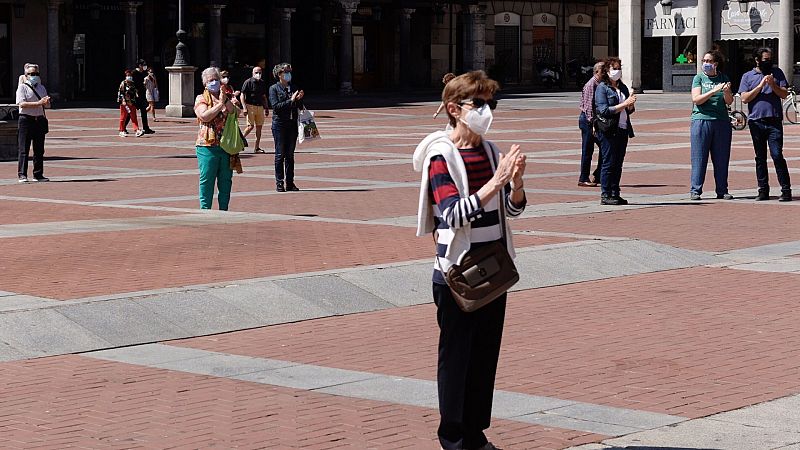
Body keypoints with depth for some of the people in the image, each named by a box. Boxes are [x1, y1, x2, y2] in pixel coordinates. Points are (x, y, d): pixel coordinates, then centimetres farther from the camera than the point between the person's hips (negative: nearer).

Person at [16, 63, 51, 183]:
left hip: (40, 120, 6)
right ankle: (22, 175, -5)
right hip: (26, 120, -6)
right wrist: (38, 103, -22)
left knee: (39, 150, 7)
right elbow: (22, 104, -15)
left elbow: (47, 105, 15)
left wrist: (47, 101, -10)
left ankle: (38, 175, 13)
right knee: (24, 150, -6)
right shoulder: (22, 87, -2)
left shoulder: (41, 88, 17)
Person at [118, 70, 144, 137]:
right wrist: (123, 100, -19)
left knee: (134, 117, -1)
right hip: (124, 103, -5)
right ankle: (122, 131, 12)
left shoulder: (133, 84, 13)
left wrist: (135, 102, 19)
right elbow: (120, 93, -10)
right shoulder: (123, 84, -4)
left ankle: (137, 130, -8)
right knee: (123, 117, 3)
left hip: (132, 103, 5)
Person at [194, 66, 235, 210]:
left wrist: (226, 101, -10)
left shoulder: (226, 98, 15)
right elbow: (205, 116, -13)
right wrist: (220, 104, -11)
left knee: (226, 179, 7)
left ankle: (224, 209, 15)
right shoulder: (201, 99, 4)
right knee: (207, 179, -2)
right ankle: (205, 209, 4)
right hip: (207, 146, -4)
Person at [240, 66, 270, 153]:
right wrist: (244, 108, -15)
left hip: (260, 107, 6)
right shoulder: (248, 82, -4)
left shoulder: (262, 83, 14)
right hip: (250, 106, -6)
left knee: (259, 126, 4)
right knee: (251, 126, -13)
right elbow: (242, 96, -6)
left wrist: (266, 108, 18)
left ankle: (257, 148, 7)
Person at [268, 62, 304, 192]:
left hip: (292, 124, 4)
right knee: (280, 154, -1)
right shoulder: (274, 89, -1)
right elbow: (276, 106, -13)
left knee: (290, 154, 6)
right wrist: (291, 100, -17)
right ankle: (279, 183, 3)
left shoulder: (293, 88, 13)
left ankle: (290, 182, 10)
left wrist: (299, 99, -5)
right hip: (279, 124, -4)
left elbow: (300, 107, 15)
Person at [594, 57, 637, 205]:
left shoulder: (623, 87, 16)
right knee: (609, 163, -6)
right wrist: (624, 104, -19)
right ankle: (605, 195, -4)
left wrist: (631, 104, -5)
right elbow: (604, 110, -15)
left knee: (618, 164, 7)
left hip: (622, 130, 7)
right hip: (608, 130, -7)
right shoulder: (602, 88, -4)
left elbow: (629, 110, 18)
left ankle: (615, 194, 12)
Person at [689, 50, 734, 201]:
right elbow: (696, 99, -8)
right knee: (699, 157, -3)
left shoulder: (723, 78, 11)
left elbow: (729, 101, 4)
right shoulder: (699, 78, 5)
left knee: (721, 158, 4)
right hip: (701, 120, -2)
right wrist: (713, 91, -18)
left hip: (722, 122, 2)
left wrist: (726, 92, -16)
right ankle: (695, 190, 0)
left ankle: (722, 190, 11)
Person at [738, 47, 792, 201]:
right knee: (760, 158, 7)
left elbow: (784, 94, 4)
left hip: (774, 121, -1)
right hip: (756, 122, 1)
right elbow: (744, 98, -3)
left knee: (777, 155, -9)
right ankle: (763, 190, 13)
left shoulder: (777, 73, 10)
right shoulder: (747, 76, 8)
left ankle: (786, 190, -7)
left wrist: (773, 85, -12)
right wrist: (760, 86, -11)